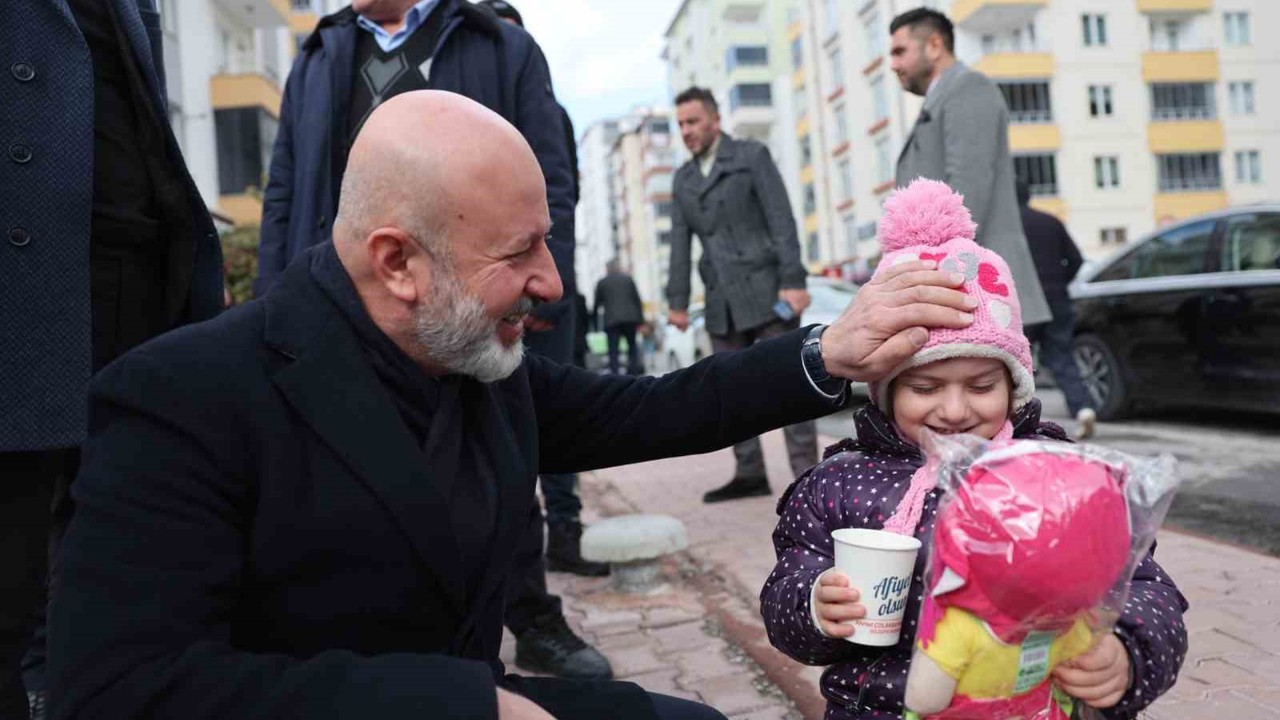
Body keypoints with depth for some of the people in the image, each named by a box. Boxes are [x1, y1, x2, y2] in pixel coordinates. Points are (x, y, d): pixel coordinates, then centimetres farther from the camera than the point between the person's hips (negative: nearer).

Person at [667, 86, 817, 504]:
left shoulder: (752, 156, 1)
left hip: (766, 291, -5)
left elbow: (781, 219, -7)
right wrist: (678, 300, 5)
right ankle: (749, 474, 11)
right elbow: (680, 243, 12)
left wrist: (793, 280, -16)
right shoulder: (682, 179, 16)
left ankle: (807, 474, -3)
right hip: (721, 302, 6)